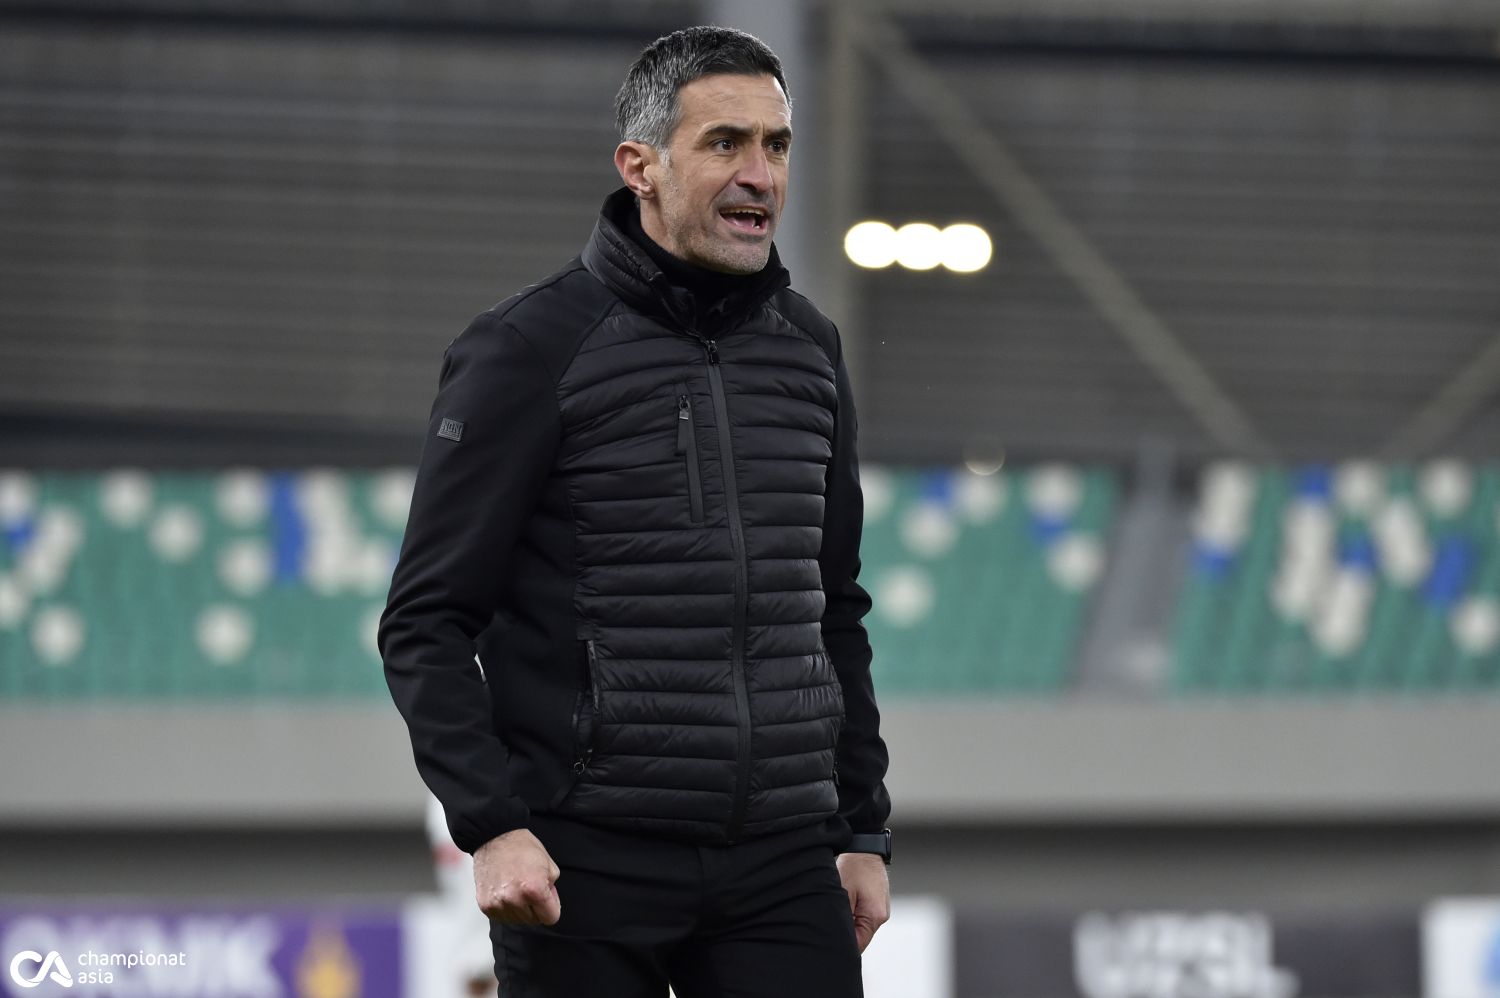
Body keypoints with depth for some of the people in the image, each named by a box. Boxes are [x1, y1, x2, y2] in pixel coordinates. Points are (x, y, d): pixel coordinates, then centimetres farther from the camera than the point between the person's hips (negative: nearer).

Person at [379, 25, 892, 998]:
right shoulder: (528, 351, -6)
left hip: (780, 868, 4)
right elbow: (427, 625, -7)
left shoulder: (808, 349, 12)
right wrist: (492, 824, -17)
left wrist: (865, 828, 17)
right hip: (587, 870, -4)